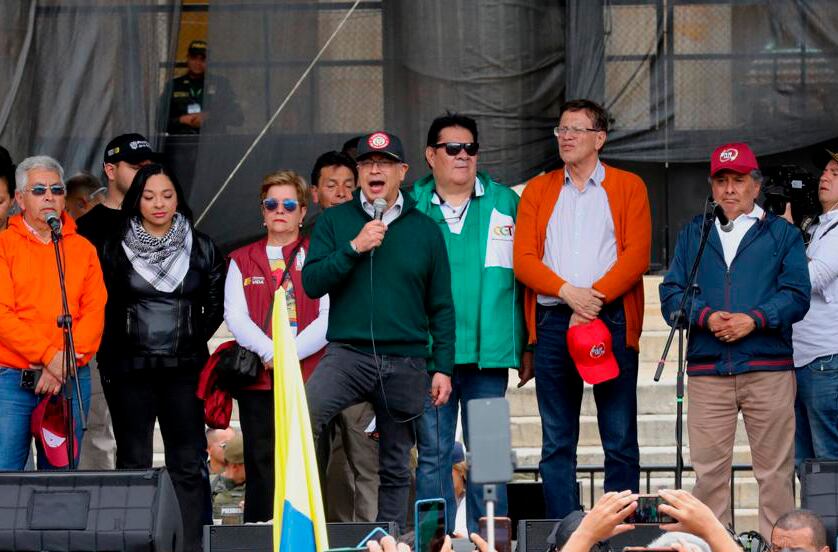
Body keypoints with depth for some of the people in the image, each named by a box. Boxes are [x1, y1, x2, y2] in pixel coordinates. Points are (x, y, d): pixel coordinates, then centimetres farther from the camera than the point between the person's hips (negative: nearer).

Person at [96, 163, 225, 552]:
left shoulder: (202, 250, 6)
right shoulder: (114, 250, 3)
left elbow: (216, 304, 12)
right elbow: (101, 308, 6)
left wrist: (195, 341, 4)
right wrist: (112, 352, 1)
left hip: (184, 372, 0)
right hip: (130, 373, 0)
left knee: (189, 465, -1)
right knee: (133, 465, 4)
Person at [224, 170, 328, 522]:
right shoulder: (243, 261, 16)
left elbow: (329, 317, -1)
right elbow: (235, 316, 2)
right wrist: (269, 353, -14)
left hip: (310, 377, -1)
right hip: (258, 381, 1)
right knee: (262, 470, -3)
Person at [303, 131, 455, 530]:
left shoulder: (425, 230, 9)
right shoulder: (334, 221, 7)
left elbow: (441, 307, 10)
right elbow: (312, 283, -4)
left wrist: (443, 367, 5)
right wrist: (354, 248, -14)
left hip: (407, 363, 2)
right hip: (347, 353, -2)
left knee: (395, 467, 8)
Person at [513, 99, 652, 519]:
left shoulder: (628, 187, 9)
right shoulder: (537, 191, 15)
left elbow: (636, 256, -3)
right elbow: (523, 259, 4)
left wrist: (595, 298, -14)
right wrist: (568, 292, -12)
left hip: (612, 319, -2)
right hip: (552, 322, 2)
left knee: (620, 440, -1)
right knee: (557, 443, 2)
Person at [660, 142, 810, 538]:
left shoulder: (782, 234, 11)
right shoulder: (693, 234, 17)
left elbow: (797, 295, 1)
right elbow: (671, 294, 8)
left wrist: (754, 319, -14)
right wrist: (706, 316, -11)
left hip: (769, 369, -2)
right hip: (707, 371, 2)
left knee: (774, 471, -2)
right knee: (708, 470, 0)